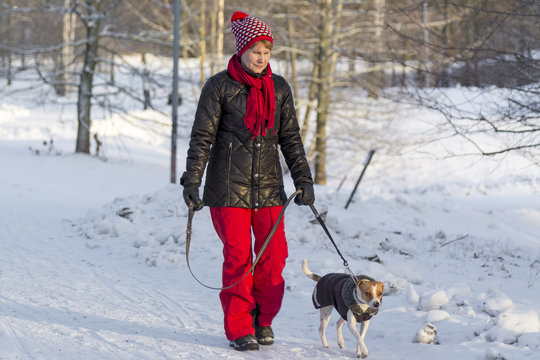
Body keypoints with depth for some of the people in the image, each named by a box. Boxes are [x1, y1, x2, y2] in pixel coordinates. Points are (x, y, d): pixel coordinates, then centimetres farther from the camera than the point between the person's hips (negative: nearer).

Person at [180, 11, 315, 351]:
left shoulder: (279, 88, 8)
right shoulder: (220, 86, -3)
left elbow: (290, 138, 12)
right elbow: (202, 136, -4)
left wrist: (304, 180, 5)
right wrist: (192, 180, -12)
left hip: (268, 186, 3)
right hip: (229, 187, -3)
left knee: (274, 256, -1)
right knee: (238, 258, -3)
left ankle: (263, 319, 18)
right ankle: (239, 329, 7)